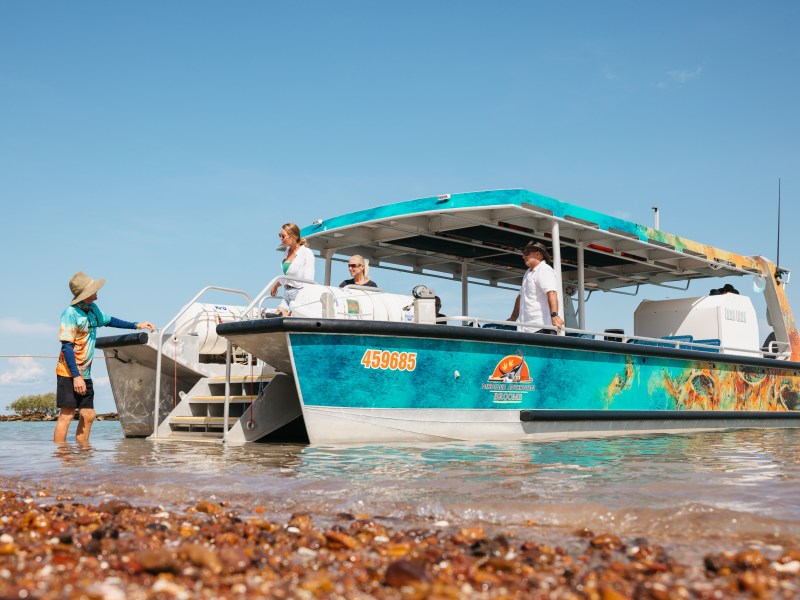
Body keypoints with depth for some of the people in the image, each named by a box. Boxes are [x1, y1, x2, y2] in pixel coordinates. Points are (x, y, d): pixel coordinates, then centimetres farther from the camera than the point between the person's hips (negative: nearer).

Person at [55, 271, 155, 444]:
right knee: (67, 414, -9)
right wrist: (76, 377, -22)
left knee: (88, 415, 9)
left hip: (85, 373, 8)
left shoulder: (93, 308, 7)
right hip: (69, 373, -8)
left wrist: (136, 325, 25)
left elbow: (108, 320, 27)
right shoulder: (71, 313, -17)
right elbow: (67, 346, -19)